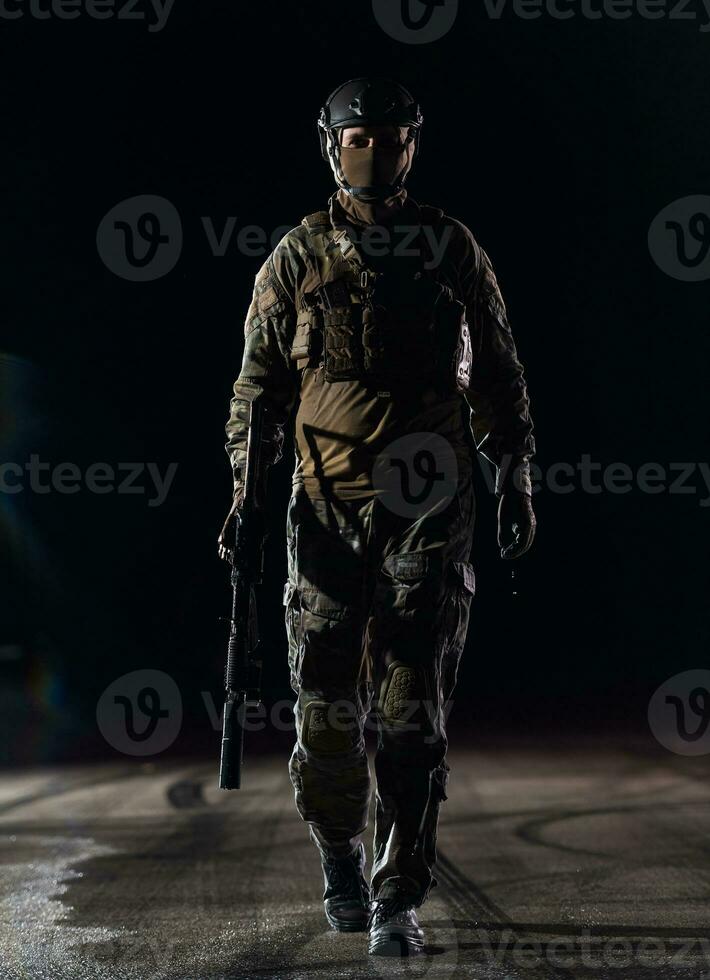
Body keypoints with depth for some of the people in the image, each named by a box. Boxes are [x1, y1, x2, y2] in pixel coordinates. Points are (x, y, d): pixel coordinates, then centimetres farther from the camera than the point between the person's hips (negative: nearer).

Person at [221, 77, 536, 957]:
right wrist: (246, 486, 1)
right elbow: (259, 380, 9)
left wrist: (514, 481, 10)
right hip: (328, 503, 0)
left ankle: (399, 901, 0)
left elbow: (498, 374, 13)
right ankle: (341, 859, 27)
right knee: (328, 703, 4)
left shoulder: (454, 249, 8)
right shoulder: (299, 256, 7)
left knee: (412, 709, -5)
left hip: (430, 506, 0)